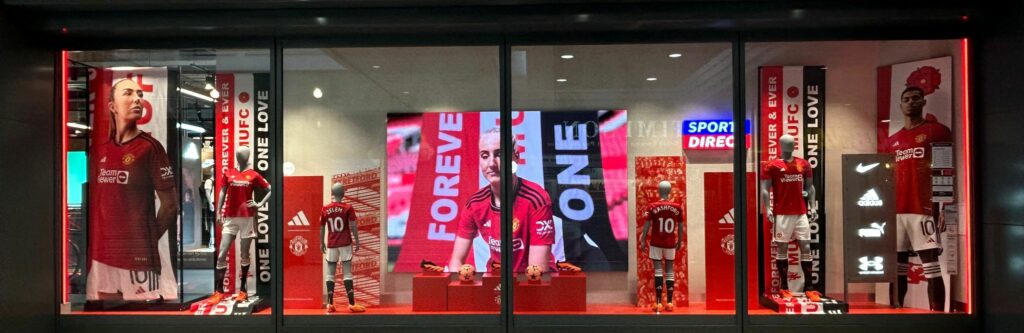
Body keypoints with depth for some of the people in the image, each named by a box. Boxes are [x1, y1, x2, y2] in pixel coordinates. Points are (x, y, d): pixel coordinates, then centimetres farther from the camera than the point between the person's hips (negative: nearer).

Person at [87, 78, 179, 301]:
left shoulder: (150, 147, -7)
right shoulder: (101, 150, 10)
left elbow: (170, 204, -6)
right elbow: (97, 200, 19)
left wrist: (149, 240, 0)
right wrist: (95, 240, 11)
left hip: (137, 255, -5)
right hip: (101, 253, 5)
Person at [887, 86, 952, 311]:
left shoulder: (937, 131, 1)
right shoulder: (893, 141, 18)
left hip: (924, 210, -6)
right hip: (897, 211, 6)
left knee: (932, 267, -7)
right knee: (897, 267, 8)